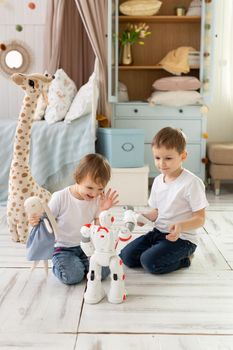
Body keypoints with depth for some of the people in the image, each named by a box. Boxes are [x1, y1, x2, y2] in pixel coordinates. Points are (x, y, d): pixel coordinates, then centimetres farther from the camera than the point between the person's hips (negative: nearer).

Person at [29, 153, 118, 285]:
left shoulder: (98, 200, -6)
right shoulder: (60, 197, -17)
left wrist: (103, 211, -20)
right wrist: (36, 221, -29)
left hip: (85, 246, 4)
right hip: (63, 248, -3)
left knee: (103, 271, -18)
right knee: (73, 276, -27)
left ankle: (77, 263, 12)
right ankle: (59, 264, 8)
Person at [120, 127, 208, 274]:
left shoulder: (192, 183, -17)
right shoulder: (158, 180, 5)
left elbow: (200, 218, -16)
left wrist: (181, 226, -35)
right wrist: (145, 217, -8)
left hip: (182, 237, -7)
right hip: (158, 232, 7)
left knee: (150, 262, -25)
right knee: (126, 255, -4)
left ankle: (182, 258, 2)